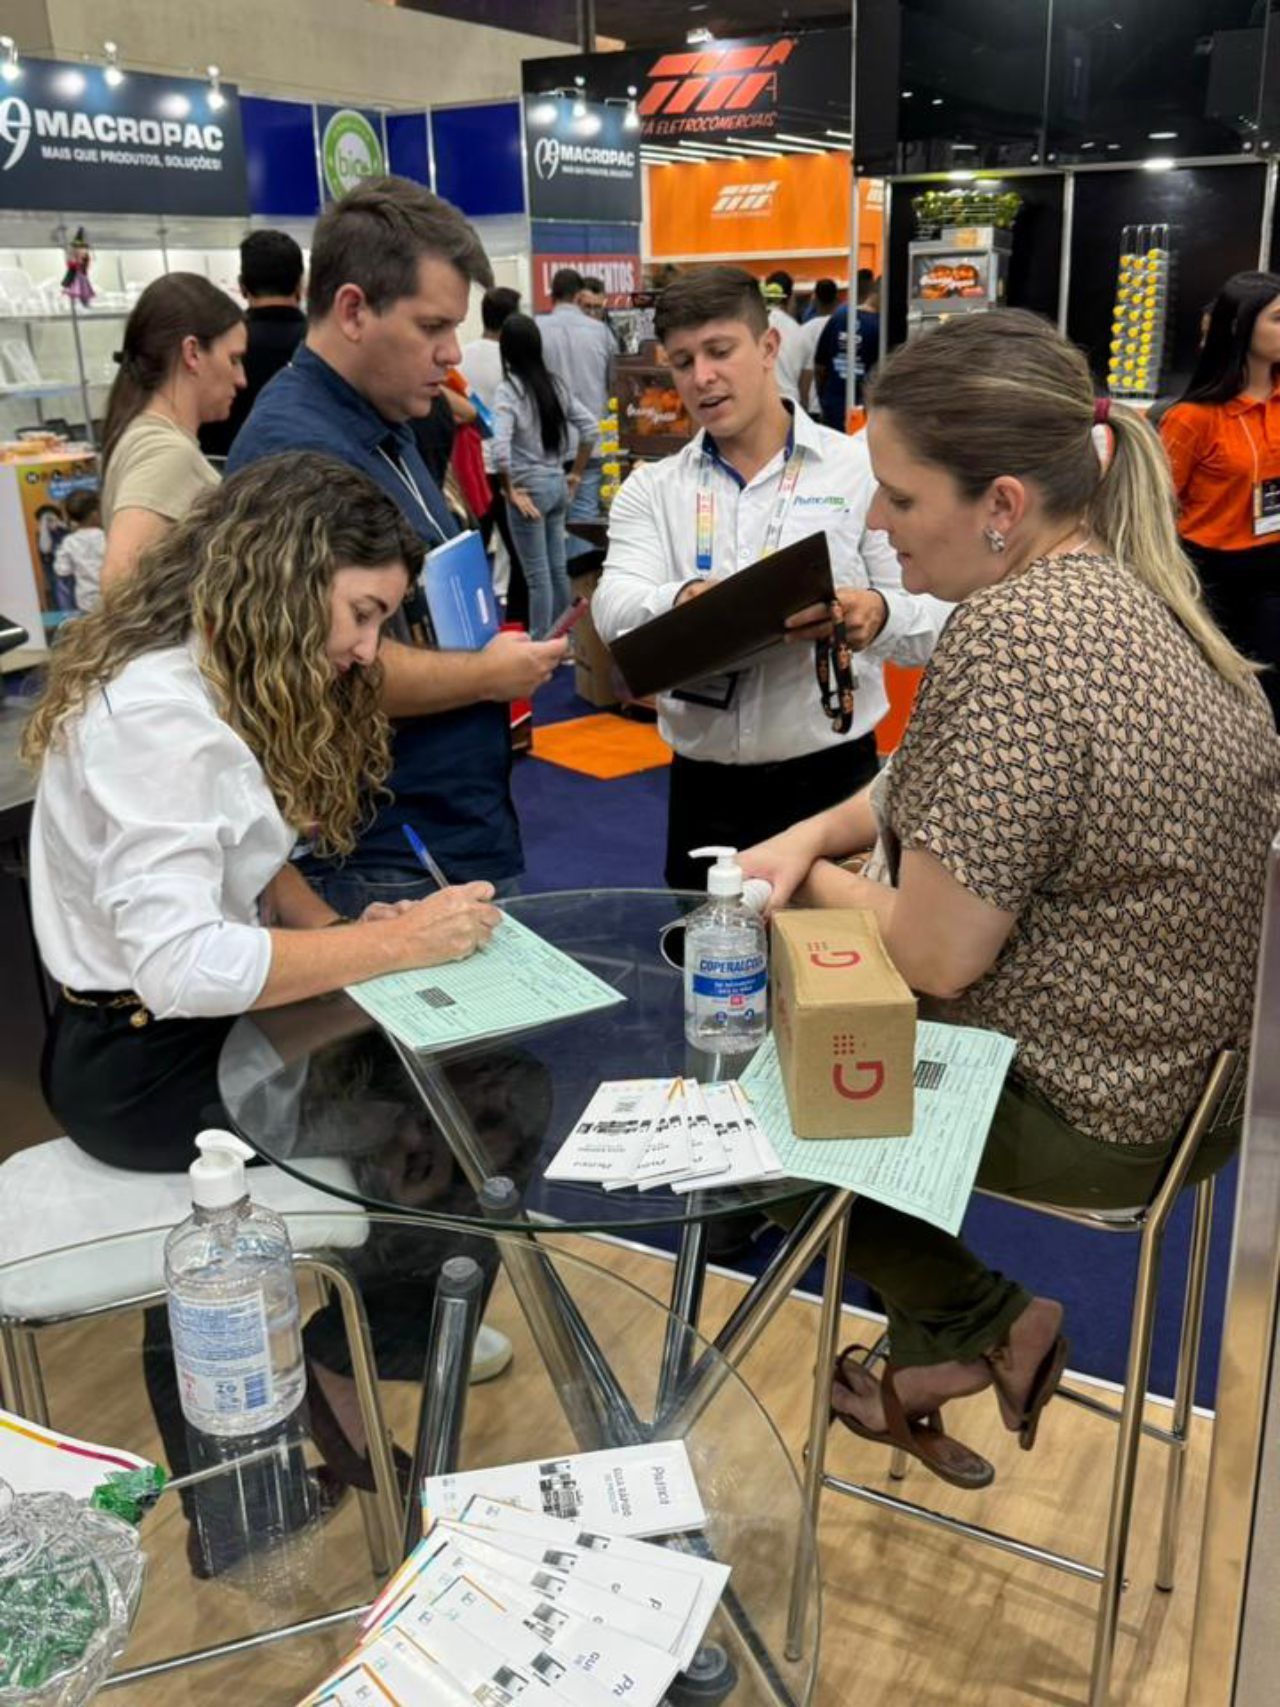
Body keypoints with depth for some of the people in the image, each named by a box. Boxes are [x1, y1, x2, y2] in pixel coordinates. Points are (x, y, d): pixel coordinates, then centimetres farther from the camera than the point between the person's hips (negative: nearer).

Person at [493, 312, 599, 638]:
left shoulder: (508, 390, -14)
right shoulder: (555, 383, 6)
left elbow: (500, 449, -25)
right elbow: (591, 428, 8)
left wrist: (510, 490, -14)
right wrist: (575, 474, 14)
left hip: (529, 488, -7)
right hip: (557, 485, 7)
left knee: (537, 575, -1)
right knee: (557, 568, 14)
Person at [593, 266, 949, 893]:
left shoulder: (862, 469, 1)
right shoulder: (649, 489, 7)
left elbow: (936, 620, -4)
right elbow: (614, 608, -9)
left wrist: (878, 615, -27)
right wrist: (684, 600, -31)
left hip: (831, 777, -2)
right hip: (703, 786, 2)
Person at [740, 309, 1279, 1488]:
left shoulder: (1015, 634, -29)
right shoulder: (1121, 584, 2)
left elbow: (935, 955, -25)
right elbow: (948, 785, 12)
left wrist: (811, 882, -6)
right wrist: (812, 835, -3)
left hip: (1094, 1111, -9)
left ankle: (987, 1323, 20)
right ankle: (935, 1351, 30)